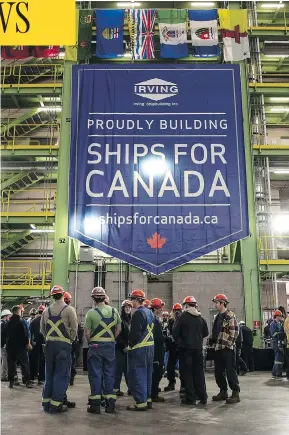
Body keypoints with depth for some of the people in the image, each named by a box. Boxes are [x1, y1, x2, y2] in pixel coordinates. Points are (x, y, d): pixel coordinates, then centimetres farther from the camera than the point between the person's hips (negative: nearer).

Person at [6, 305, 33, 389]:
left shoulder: (9, 322, 4)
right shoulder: (21, 321, -11)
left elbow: (6, 334, 12)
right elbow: (25, 333, -12)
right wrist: (27, 342, -2)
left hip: (10, 346, 5)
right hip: (21, 345, -4)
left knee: (11, 363, 10)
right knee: (24, 363, 0)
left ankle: (11, 381, 11)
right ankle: (27, 381, -3)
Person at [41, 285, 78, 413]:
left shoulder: (47, 311, 7)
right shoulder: (69, 310, -8)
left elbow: (42, 329, 11)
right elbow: (74, 329, -8)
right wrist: (70, 339, 7)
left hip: (49, 344, 5)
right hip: (63, 345, -5)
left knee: (49, 374, 15)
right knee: (61, 375, 2)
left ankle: (46, 402, 21)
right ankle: (55, 404, 3)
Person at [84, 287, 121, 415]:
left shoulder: (91, 313, -10)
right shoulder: (114, 311, 3)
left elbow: (87, 332, -10)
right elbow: (118, 329, 9)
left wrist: (90, 342, 7)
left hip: (95, 346, -3)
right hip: (110, 346, 3)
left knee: (95, 374, 5)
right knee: (109, 374, 10)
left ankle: (95, 404, 9)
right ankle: (110, 404, 14)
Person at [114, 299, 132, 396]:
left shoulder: (131, 320, 13)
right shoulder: (120, 319, -7)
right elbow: (117, 335, -13)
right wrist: (124, 346, -14)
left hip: (129, 348, 6)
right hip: (120, 348, -6)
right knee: (119, 368, -3)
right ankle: (116, 389, 3)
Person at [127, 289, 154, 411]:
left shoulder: (138, 313, -17)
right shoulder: (150, 312, 11)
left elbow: (135, 333, -22)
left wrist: (130, 344, -6)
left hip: (139, 349, -9)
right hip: (150, 347, 9)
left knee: (137, 375, -1)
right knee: (147, 375, 16)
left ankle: (141, 402, 2)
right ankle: (148, 399, 24)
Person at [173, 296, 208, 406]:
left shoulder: (183, 316, -10)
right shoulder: (200, 318, 4)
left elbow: (175, 332, -10)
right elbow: (206, 333, 10)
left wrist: (179, 342, 7)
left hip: (186, 348, -4)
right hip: (198, 348, 4)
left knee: (187, 373, 3)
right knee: (199, 372, 12)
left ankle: (190, 398, 5)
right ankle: (202, 396, 15)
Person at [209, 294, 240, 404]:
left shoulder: (230, 315, -10)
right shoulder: (218, 316, 16)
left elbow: (234, 331, -15)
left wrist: (229, 344, -18)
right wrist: (212, 338, 11)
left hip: (227, 348, -9)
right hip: (218, 348, 9)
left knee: (230, 371, -5)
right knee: (219, 372, 12)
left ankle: (235, 393, 3)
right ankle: (223, 392, 24)